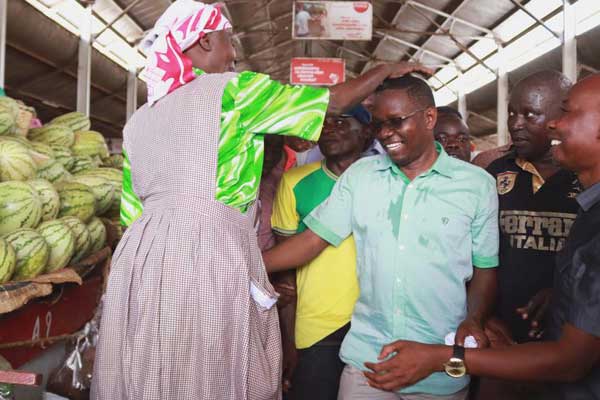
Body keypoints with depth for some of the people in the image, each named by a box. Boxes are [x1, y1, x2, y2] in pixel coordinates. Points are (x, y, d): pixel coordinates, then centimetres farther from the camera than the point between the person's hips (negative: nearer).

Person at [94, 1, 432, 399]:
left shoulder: (139, 121, 19)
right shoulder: (231, 89, 1)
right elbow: (335, 100, 4)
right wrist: (387, 70, 20)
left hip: (143, 252, 7)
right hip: (211, 251, -6)